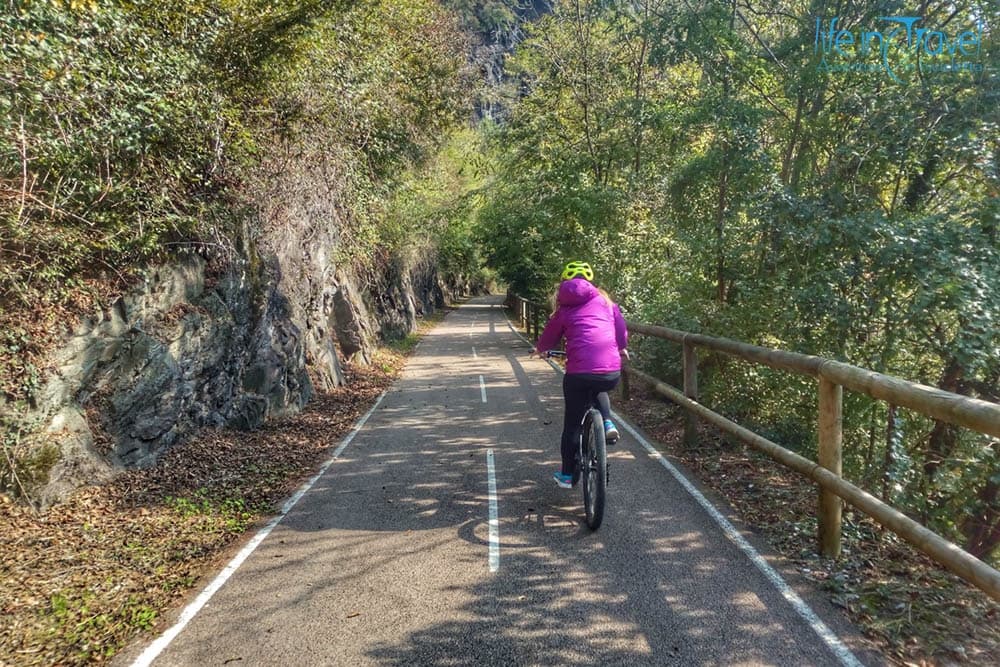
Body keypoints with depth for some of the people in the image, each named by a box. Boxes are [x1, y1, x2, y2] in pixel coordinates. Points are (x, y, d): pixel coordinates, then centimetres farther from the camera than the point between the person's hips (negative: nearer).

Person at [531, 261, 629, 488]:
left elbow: (550, 336, 22)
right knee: (599, 391, 38)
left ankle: (566, 475, 25)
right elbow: (621, 328, 20)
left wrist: (539, 349, 44)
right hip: (612, 373, 2)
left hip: (579, 373, -2)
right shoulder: (605, 301, 16)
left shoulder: (565, 307, 13)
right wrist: (622, 348, 40)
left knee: (572, 423, 16)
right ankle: (607, 422, 13)